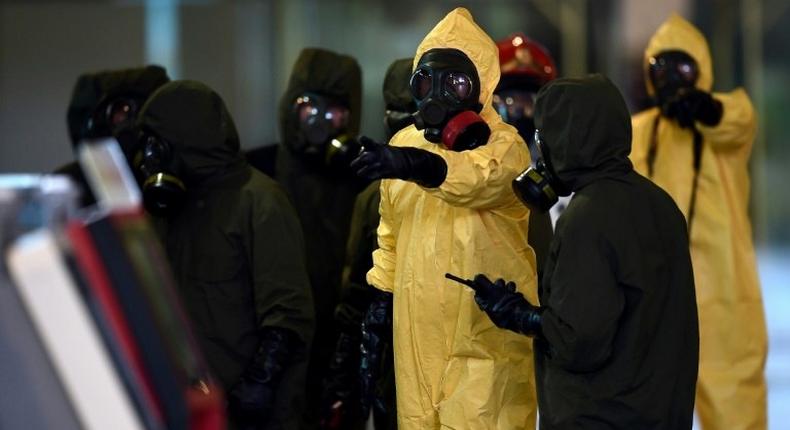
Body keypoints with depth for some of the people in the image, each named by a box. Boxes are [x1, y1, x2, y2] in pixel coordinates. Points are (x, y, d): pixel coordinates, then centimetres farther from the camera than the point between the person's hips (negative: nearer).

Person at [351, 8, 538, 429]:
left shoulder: (503, 145, -11)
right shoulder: (404, 142, 10)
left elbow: (480, 176, -35)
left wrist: (416, 165, -52)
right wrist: (381, 291, 17)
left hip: (484, 332, -6)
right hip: (417, 332, 6)